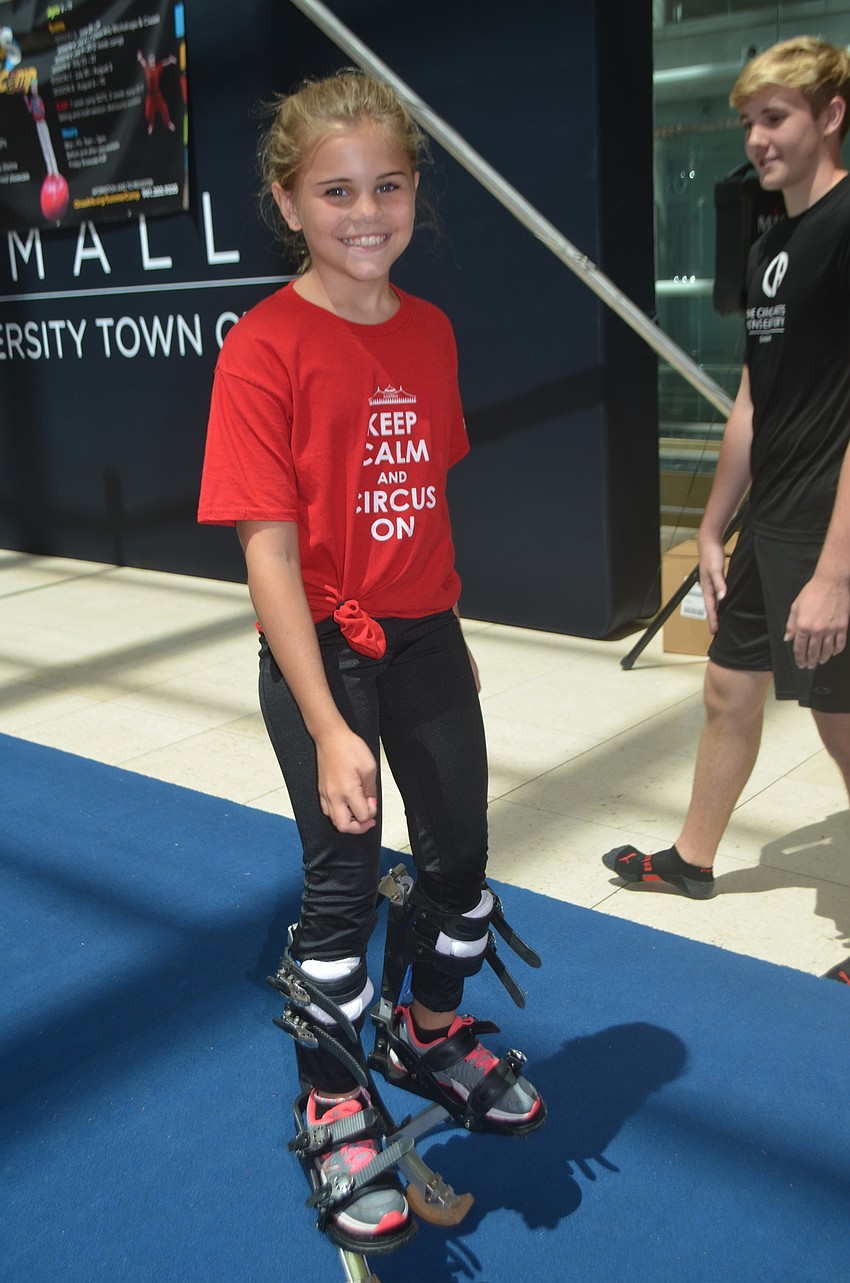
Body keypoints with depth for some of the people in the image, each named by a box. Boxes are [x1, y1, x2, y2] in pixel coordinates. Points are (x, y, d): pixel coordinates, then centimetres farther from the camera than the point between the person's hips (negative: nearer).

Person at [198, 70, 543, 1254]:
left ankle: (436, 1028, 46)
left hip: (425, 637, 6)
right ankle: (333, 1104, 30)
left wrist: (447, 628, 13)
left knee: (462, 854, 17)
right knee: (345, 878, 5)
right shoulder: (265, 346, -16)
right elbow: (267, 547, -20)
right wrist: (327, 728, -24)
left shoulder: (430, 331, 2)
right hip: (321, 651, -5)